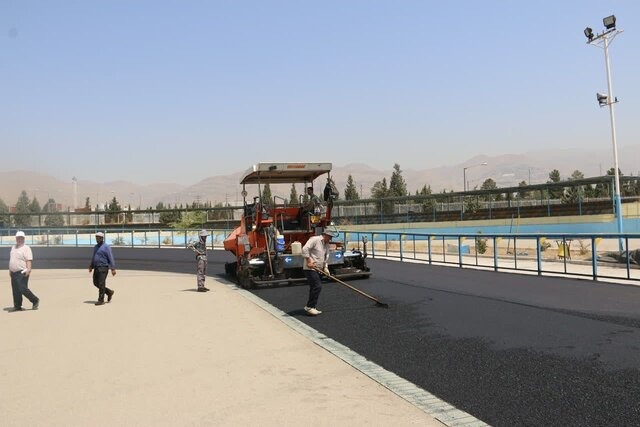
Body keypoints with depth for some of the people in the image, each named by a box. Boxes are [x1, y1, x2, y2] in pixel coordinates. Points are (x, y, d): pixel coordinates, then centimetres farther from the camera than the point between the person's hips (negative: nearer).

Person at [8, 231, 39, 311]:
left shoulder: (26, 248, -6)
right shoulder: (13, 247, 18)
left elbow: (29, 260, -15)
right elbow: (11, 260, 24)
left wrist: (28, 270, -26)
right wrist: (10, 270, 20)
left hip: (22, 273, -8)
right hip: (13, 273, 8)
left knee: (23, 289, -14)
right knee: (15, 290, 8)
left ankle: (35, 300, 1)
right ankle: (17, 306, 14)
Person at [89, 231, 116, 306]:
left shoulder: (106, 247, -9)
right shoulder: (95, 247, 14)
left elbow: (111, 258, -13)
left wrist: (113, 269, -18)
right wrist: (91, 266, 20)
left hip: (103, 268, -8)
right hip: (96, 268, 8)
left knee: (101, 284, -7)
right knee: (96, 283, 10)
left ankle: (101, 300, 1)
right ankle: (109, 292, 25)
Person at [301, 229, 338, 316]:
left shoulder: (326, 244, 16)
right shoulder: (314, 240, -11)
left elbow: (325, 257, 22)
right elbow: (305, 249, -21)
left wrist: (325, 268, 8)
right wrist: (309, 261, -21)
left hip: (318, 269, 9)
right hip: (310, 269, -9)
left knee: (317, 287, 9)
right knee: (317, 286, -16)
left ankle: (313, 308, 18)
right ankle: (309, 307, -9)